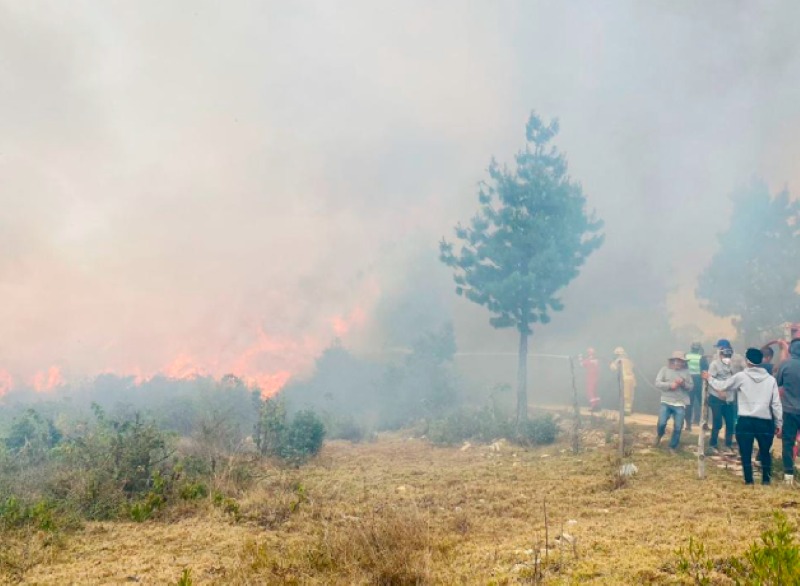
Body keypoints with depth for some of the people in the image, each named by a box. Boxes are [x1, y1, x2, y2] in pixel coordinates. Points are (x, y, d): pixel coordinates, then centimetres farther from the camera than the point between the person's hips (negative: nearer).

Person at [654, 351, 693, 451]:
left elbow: (691, 387, 8)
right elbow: (657, 383, -5)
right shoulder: (665, 369, 2)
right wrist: (670, 385, -18)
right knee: (661, 423, -12)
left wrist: (684, 384, -13)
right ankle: (659, 436, 22)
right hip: (666, 402, -1)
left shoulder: (686, 371, 7)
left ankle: (673, 447, 18)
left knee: (678, 427, 1)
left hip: (680, 404, 2)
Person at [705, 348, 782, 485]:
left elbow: (721, 387, 10)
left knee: (746, 454, 5)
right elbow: (776, 404, 3)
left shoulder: (741, 377, -1)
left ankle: (749, 481, 5)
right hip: (765, 422, 2)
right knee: (765, 452, 18)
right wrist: (779, 423, 10)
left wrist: (710, 379, 28)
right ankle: (766, 480, 22)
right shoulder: (771, 379, 4)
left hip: (745, 421, -2)